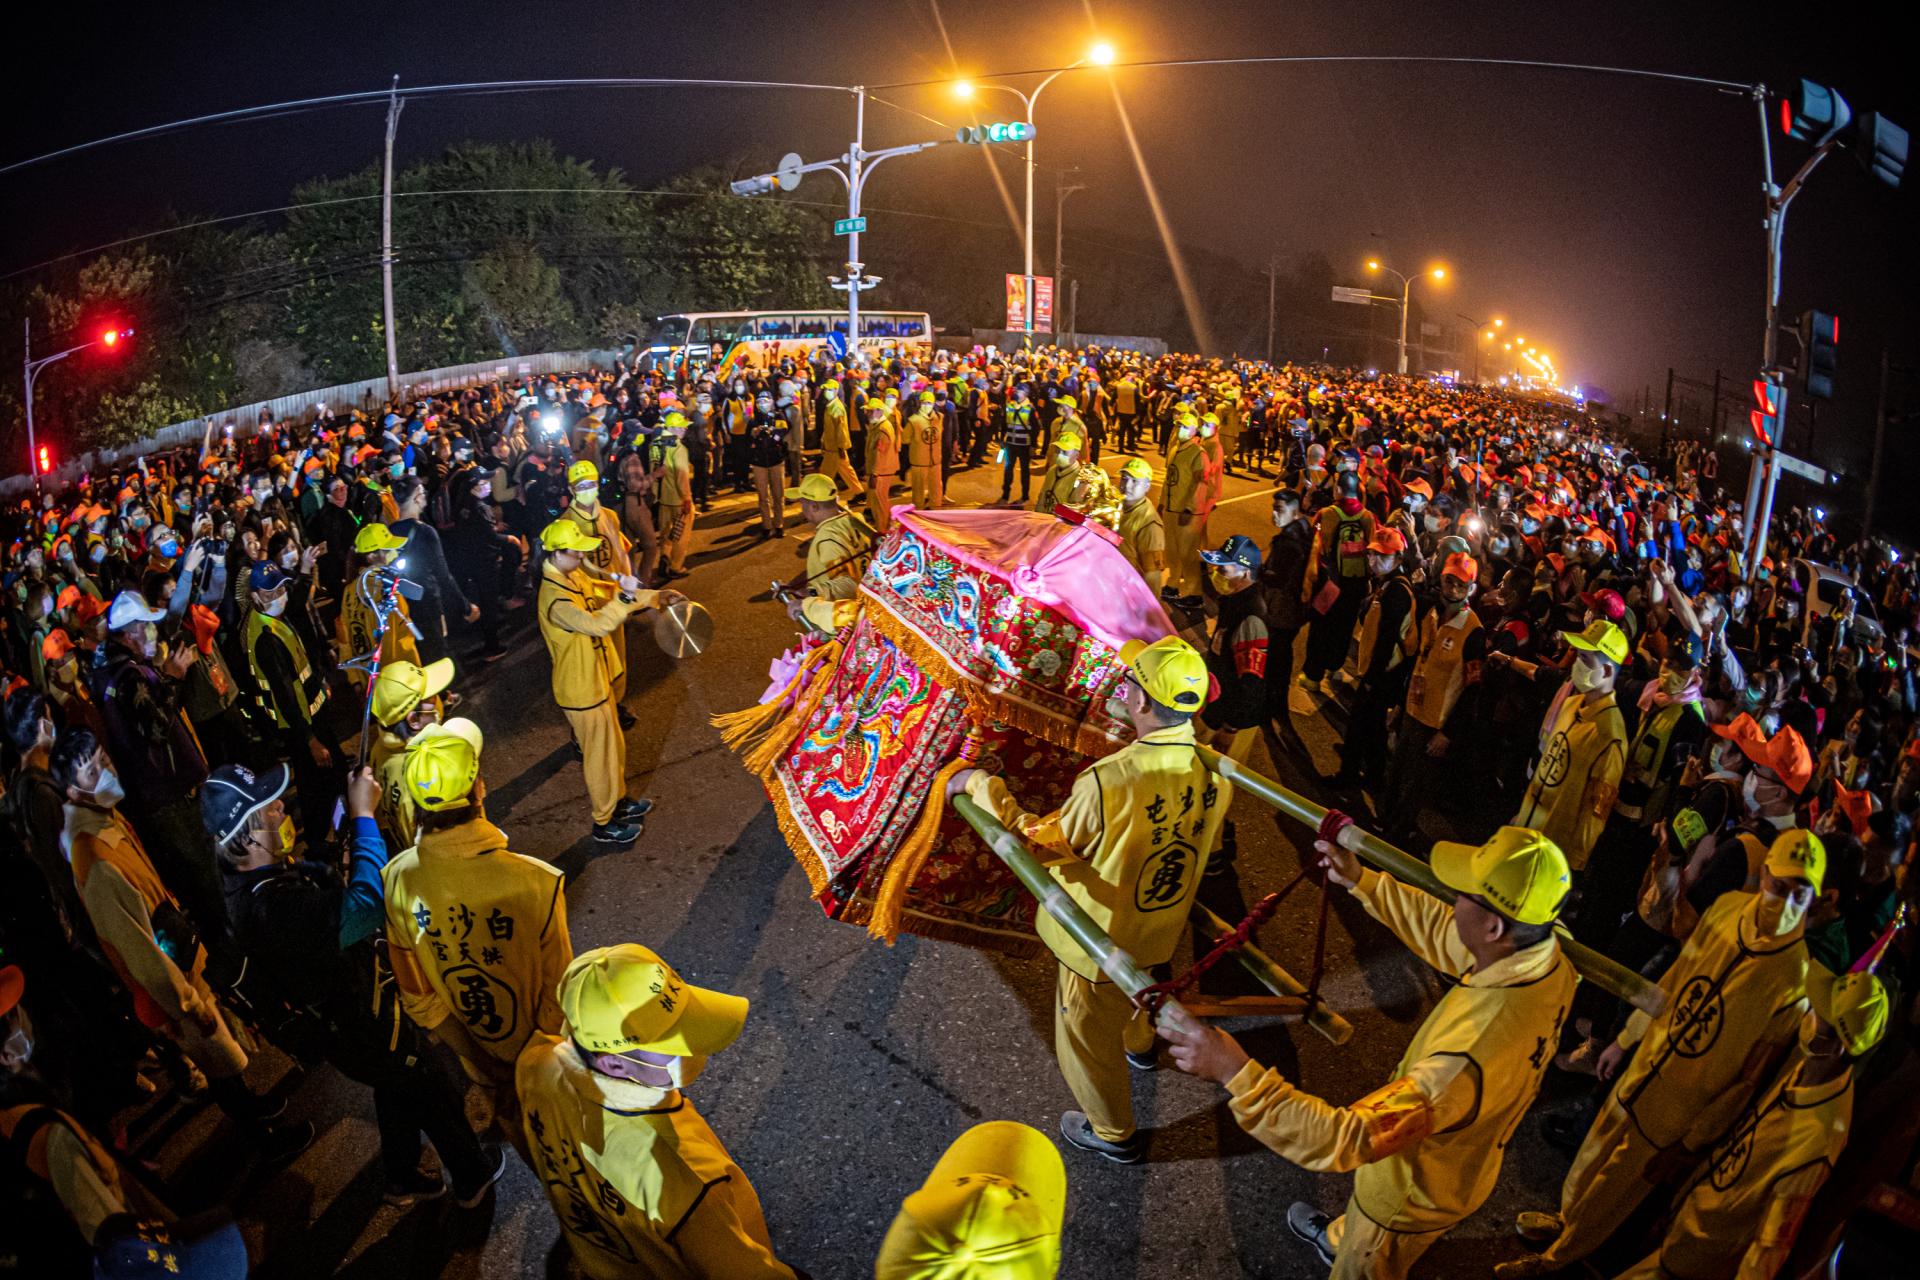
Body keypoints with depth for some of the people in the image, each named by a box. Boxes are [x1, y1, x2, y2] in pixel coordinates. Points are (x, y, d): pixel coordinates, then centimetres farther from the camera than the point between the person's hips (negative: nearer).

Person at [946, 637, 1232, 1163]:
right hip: (1162, 923, 6)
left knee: (1088, 1037, 21)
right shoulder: (1215, 767, -19)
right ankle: (1139, 1045, 68)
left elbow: (1036, 841, -26)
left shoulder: (1110, 783, -40)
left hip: (1099, 937, -6)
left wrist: (983, 785, -15)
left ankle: (1113, 1133, 44)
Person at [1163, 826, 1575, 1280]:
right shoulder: (1549, 964, -24)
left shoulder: (1467, 1061, -48)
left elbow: (1343, 1139, -44)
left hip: (1416, 1195, -7)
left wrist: (1235, 1071, -45)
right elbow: (1443, 933, -5)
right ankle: (1339, 1240, 67)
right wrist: (1362, 882, -4)